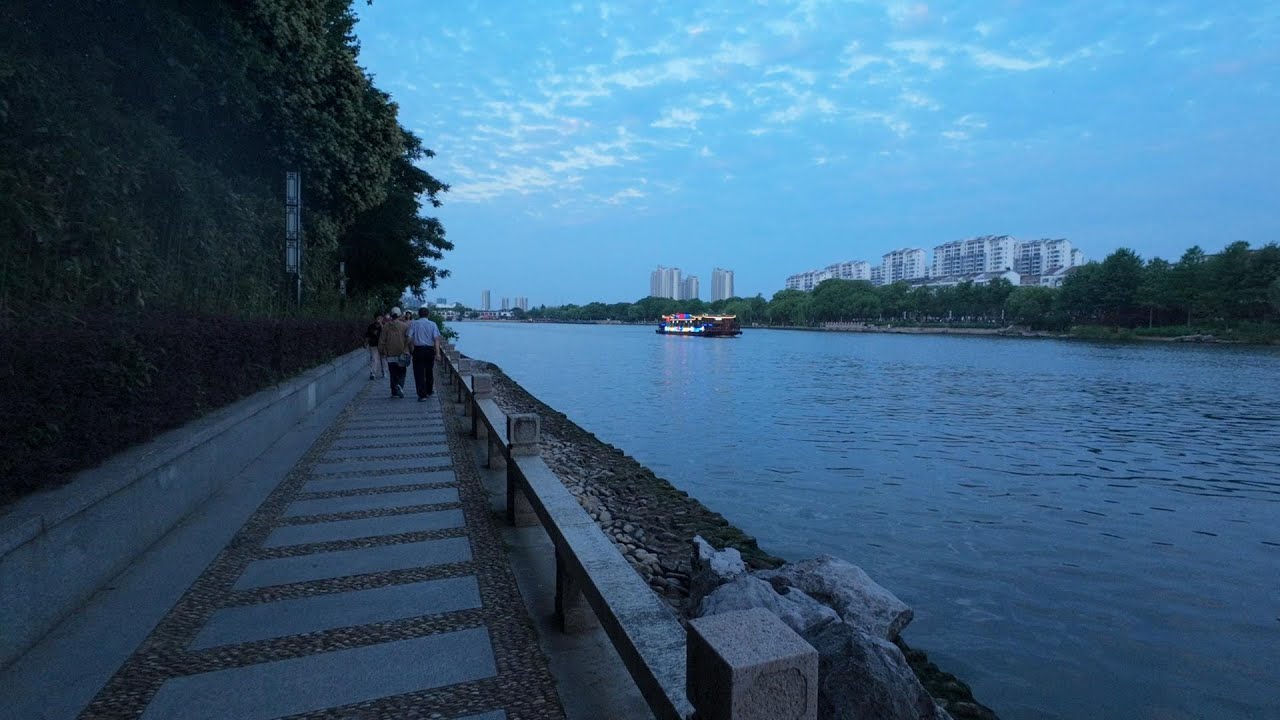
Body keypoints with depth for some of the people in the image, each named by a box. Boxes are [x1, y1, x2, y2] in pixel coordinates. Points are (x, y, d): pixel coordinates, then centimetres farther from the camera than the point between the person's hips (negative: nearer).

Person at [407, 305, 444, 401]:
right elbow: (436, 339, -5)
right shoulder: (432, 324, 2)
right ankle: (429, 392, 31)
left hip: (418, 349, -2)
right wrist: (437, 352, -7)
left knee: (419, 373, 2)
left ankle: (422, 395, -4)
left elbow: (409, 338, -5)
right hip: (430, 349, 2)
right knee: (429, 371, 17)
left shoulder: (413, 324, 1)